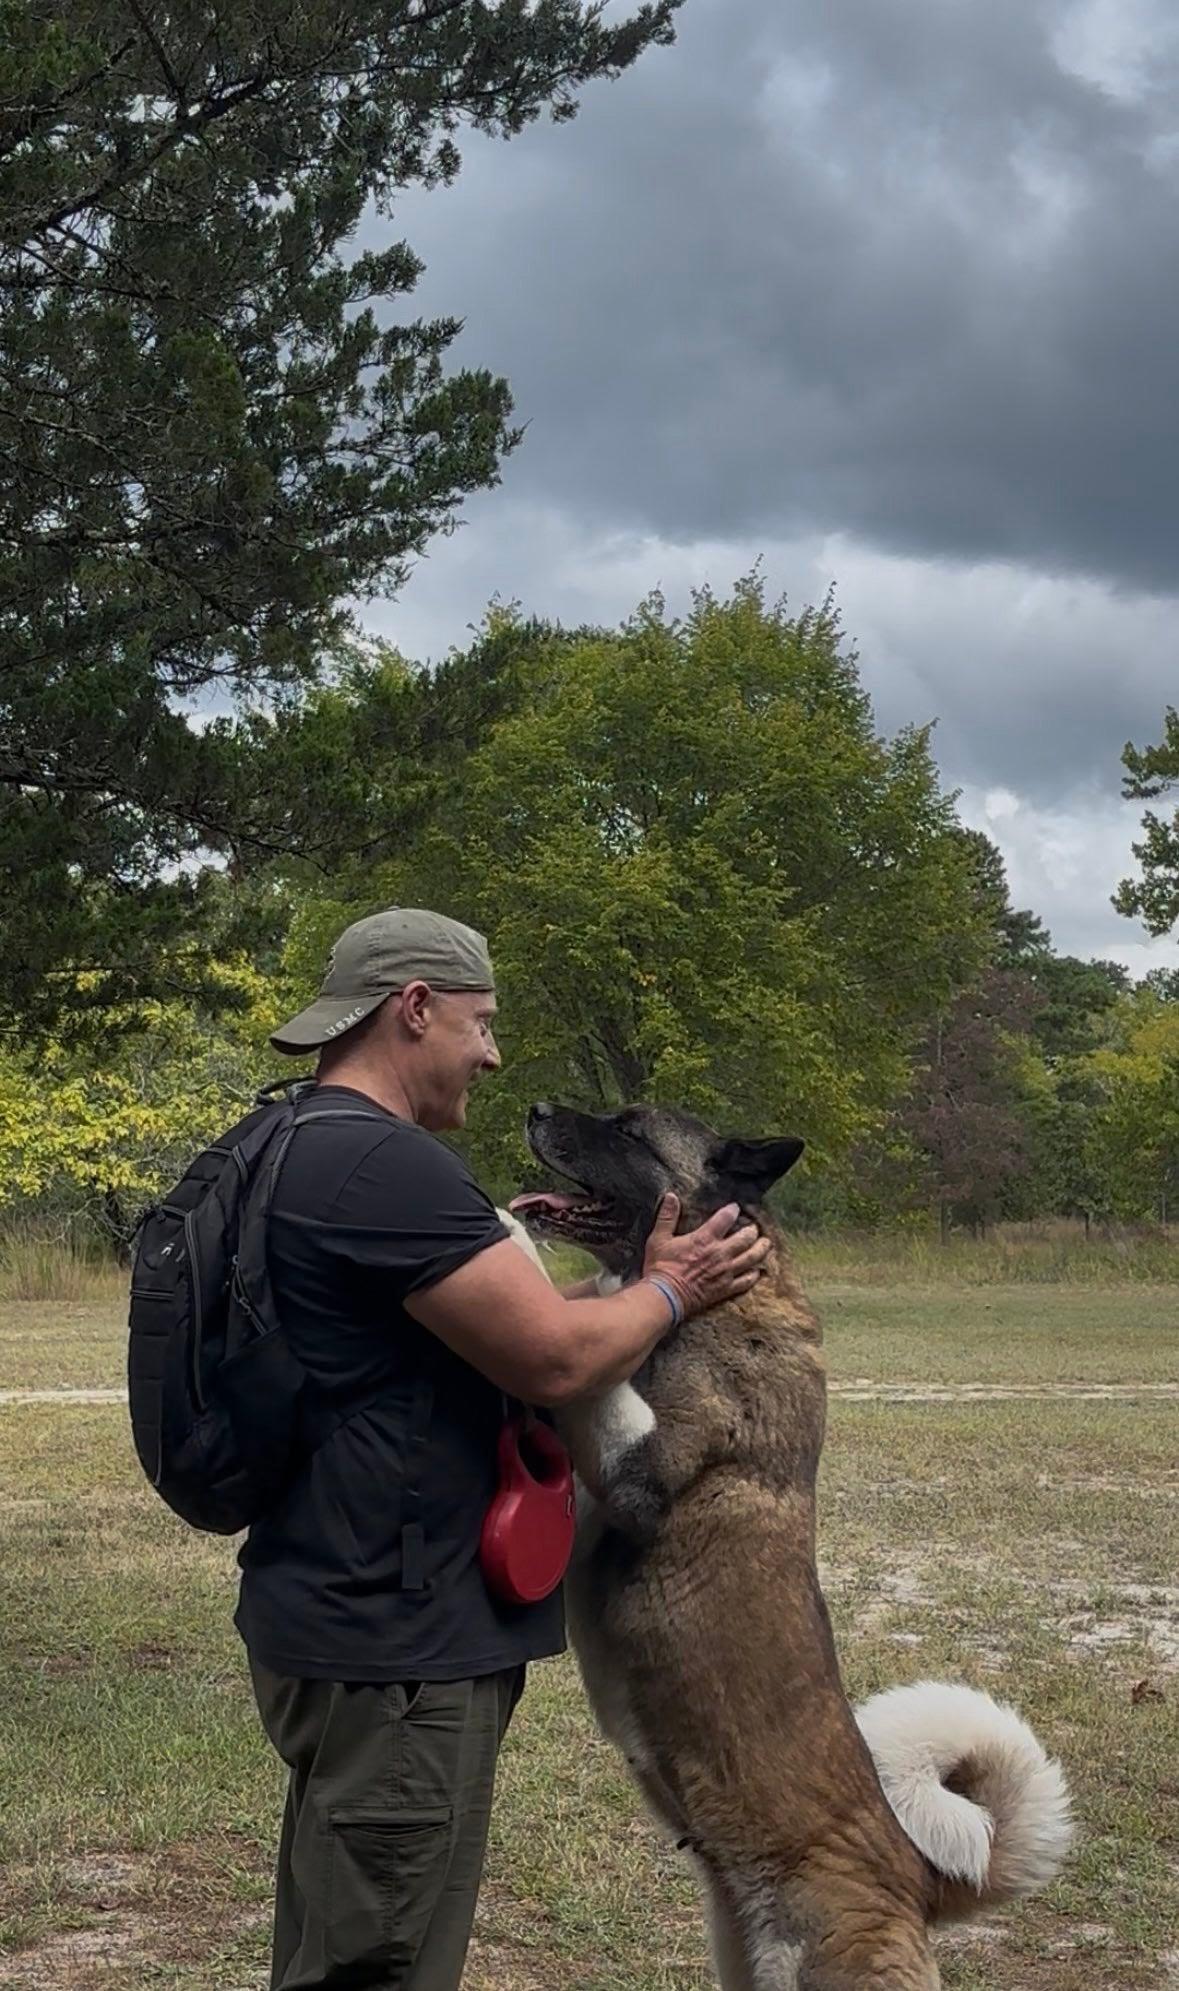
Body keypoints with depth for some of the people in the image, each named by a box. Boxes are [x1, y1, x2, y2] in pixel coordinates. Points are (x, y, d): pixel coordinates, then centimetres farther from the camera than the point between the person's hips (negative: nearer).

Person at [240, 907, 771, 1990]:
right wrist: (668, 1291, -4)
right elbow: (556, 1359, -21)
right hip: (396, 1647, -11)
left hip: (341, 1613, 11)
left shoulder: (304, 1153, 14)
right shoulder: (386, 1164, -20)